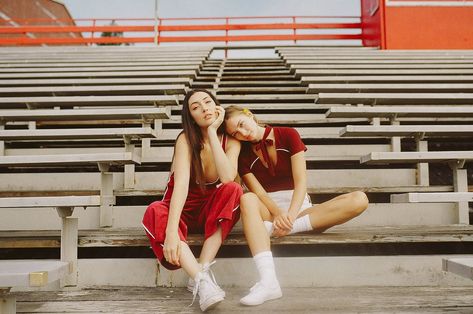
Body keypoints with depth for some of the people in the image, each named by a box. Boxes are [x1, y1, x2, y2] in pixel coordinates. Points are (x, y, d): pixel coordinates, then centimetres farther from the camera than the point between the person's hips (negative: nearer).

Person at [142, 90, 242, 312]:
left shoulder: (230, 141, -9)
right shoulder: (186, 139, -16)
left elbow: (227, 178, -29)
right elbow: (181, 184, -31)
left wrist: (212, 131, -25)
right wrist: (171, 232, -42)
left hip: (213, 212, 2)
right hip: (182, 210, -2)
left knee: (233, 190, -30)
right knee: (155, 213, -35)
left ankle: (203, 269, -33)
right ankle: (202, 280, -46)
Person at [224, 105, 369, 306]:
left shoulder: (288, 135, 1)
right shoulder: (243, 155, 3)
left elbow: (301, 181, -8)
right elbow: (258, 193, -9)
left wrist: (290, 215, -25)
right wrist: (279, 214, -30)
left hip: (299, 209, 1)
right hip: (268, 212, -1)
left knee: (359, 199, -22)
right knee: (247, 199, -36)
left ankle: (280, 228, -32)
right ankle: (268, 281, -48)